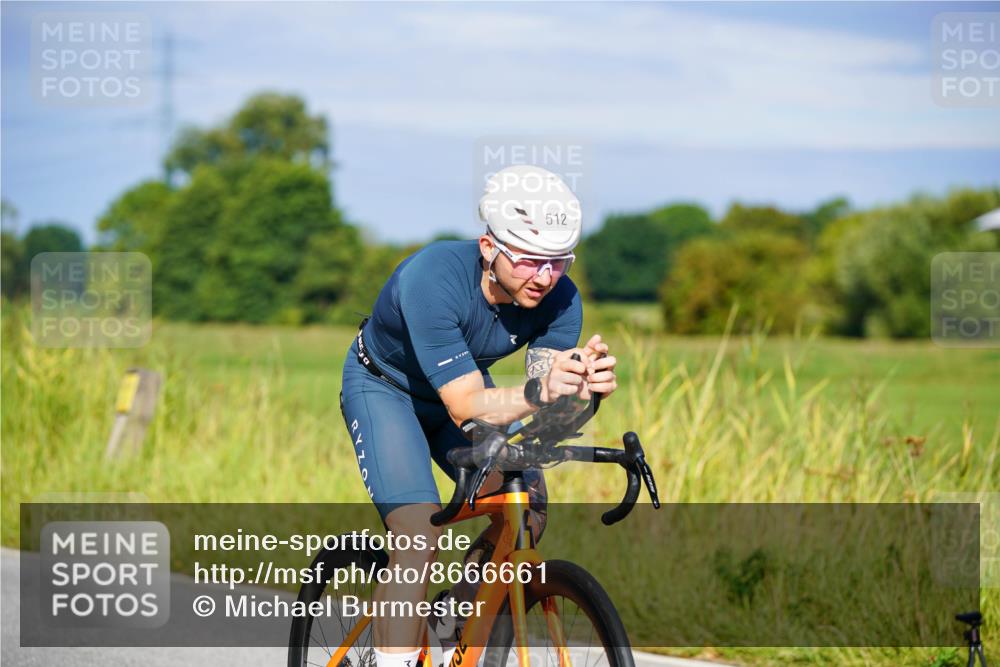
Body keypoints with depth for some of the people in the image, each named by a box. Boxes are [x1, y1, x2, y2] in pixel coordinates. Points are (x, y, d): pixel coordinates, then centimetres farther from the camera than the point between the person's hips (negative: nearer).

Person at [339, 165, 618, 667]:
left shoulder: (559, 299, -24)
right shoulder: (432, 278, -38)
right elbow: (465, 407, -40)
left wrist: (580, 388, -50)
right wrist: (540, 392, -57)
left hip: (464, 384, 5)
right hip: (384, 387, -5)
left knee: (528, 511, -15)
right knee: (420, 534, -25)